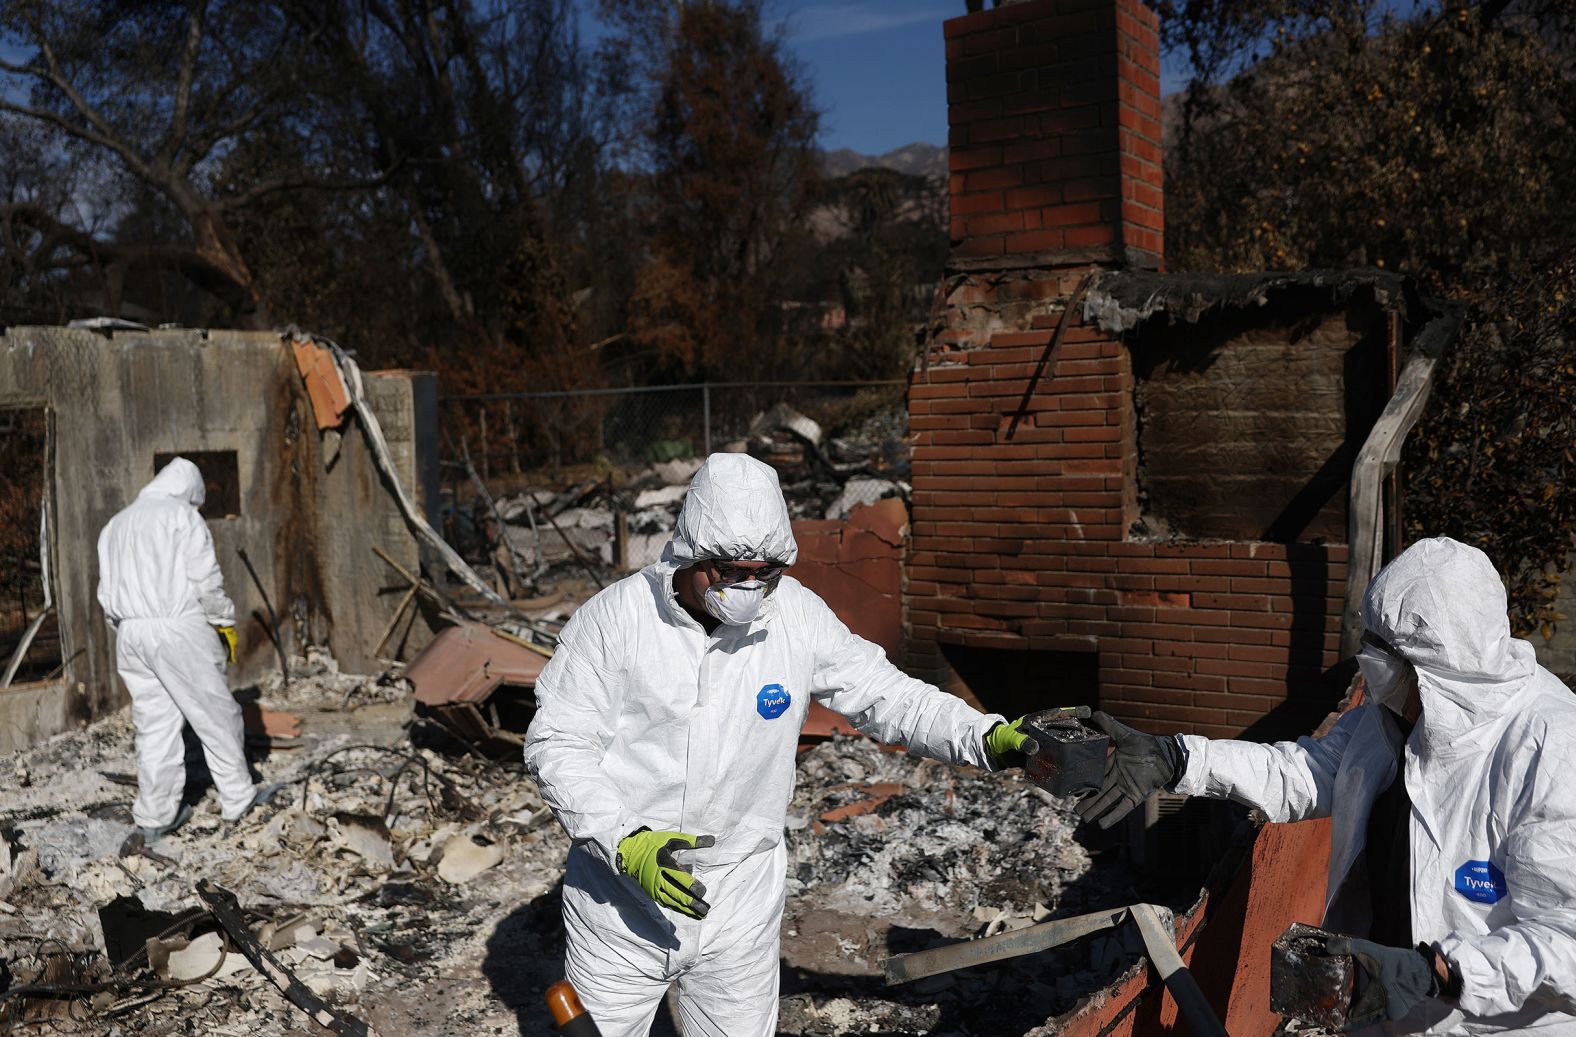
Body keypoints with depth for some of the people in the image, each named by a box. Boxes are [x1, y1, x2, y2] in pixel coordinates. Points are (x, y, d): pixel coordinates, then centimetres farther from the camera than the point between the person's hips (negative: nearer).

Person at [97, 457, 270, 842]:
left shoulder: (115, 525, 20)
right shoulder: (182, 514, -2)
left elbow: (107, 594, 18)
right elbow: (206, 579, -9)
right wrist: (225, 624, 0)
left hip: (130, 634, 7)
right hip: (178, 628, -6)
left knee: (154, 724, 9)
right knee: (215, 714, 3)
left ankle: (155, 815, 10)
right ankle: (238, 796, 10)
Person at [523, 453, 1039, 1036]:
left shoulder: (796, 616, -7)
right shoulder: (613, 619, -14)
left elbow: (887, 697, -1)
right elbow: (555, 744, -12)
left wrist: (987, 737, -15)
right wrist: (627, 842, -25)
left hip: (740, 910, 2)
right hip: (620, 907, -1)